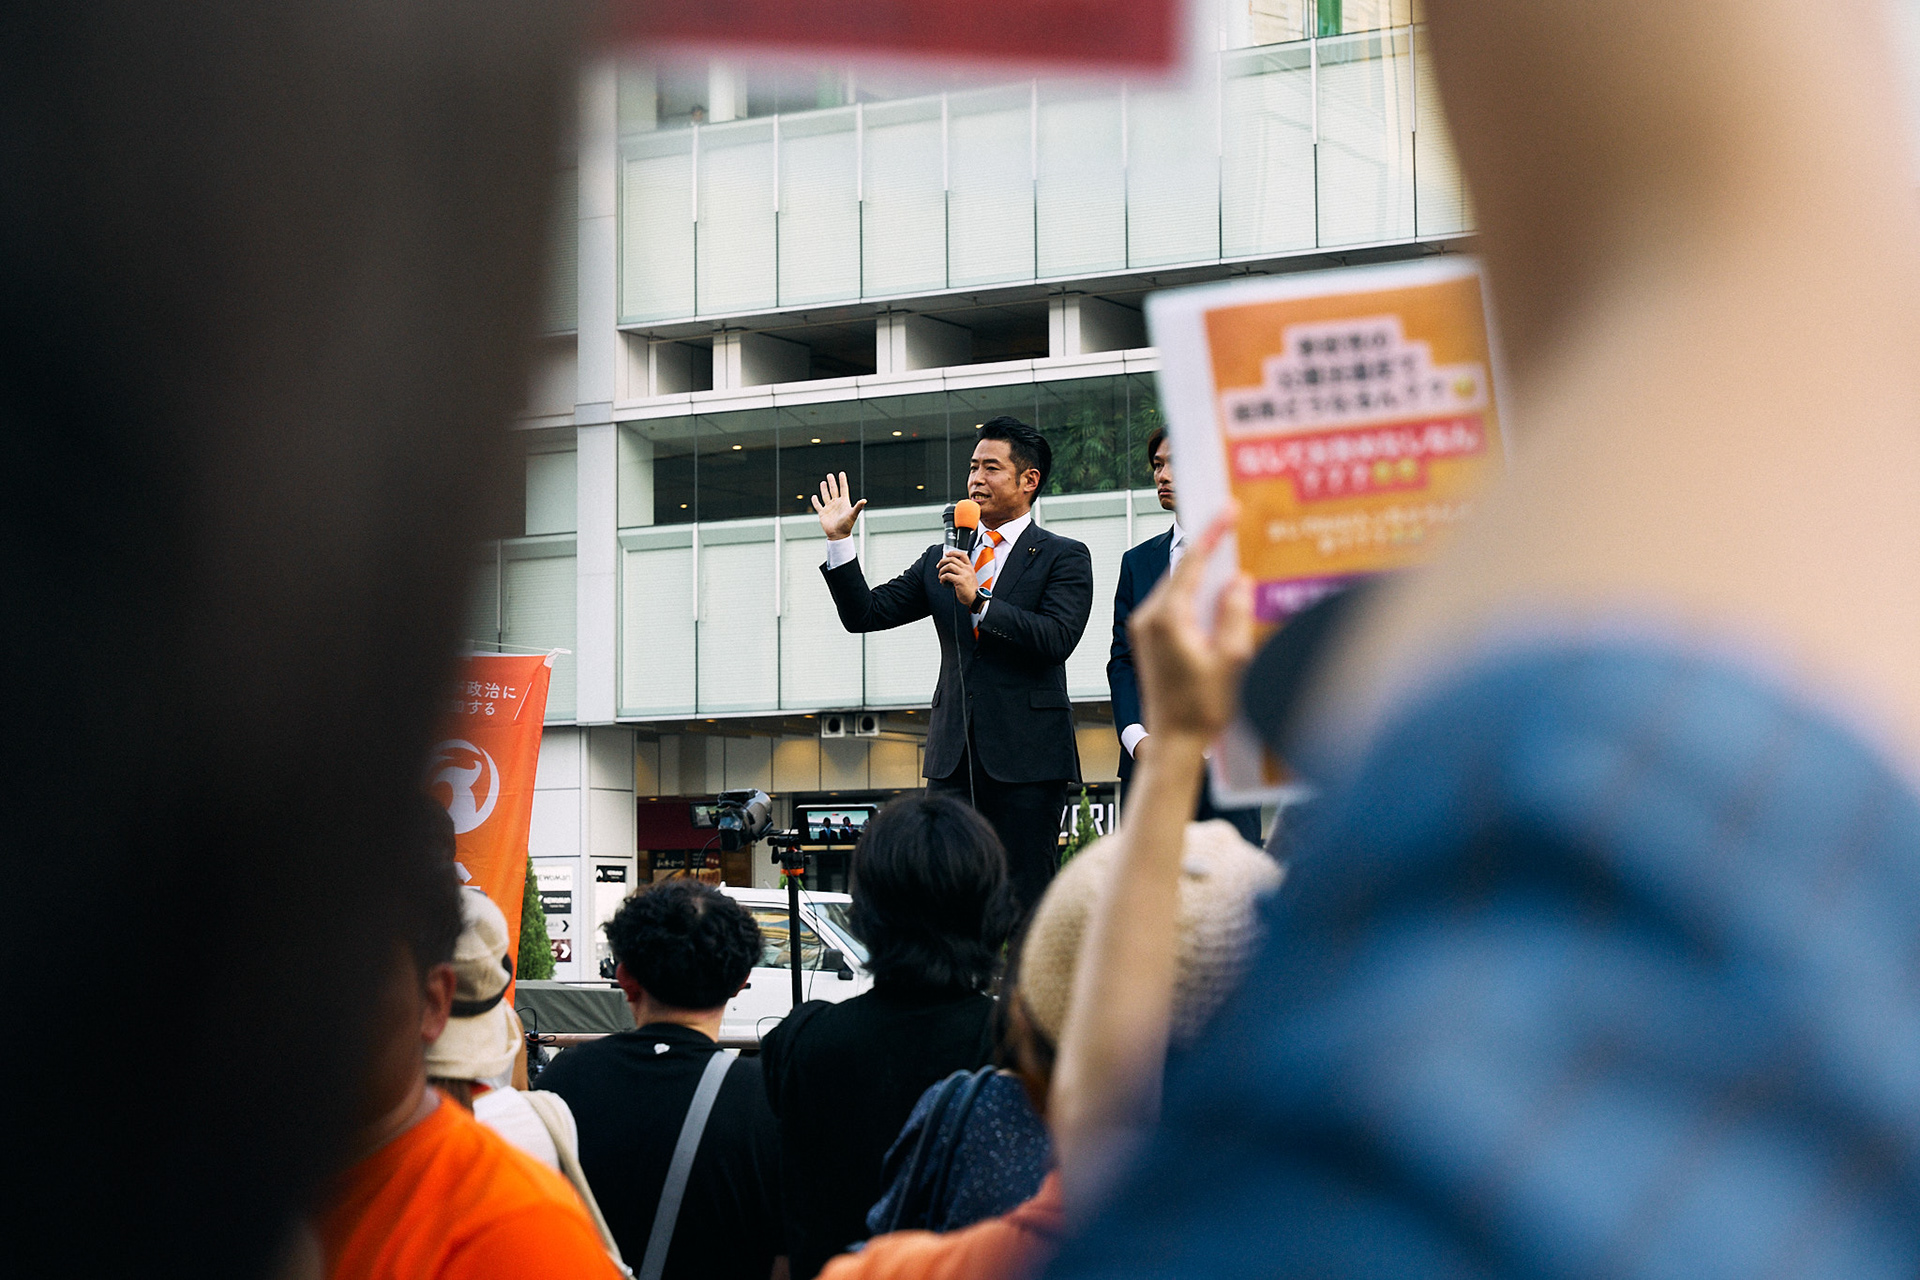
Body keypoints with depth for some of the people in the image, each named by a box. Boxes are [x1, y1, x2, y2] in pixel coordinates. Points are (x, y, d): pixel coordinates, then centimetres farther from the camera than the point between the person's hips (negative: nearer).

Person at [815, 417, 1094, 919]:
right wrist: (840, 541, 4)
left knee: (1025, 904, -5)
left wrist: (979, 600, -17)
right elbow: (866, 614, 14)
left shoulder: (1064, 557, 2)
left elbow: (1058, 638, -13)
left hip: (1026, 758, -5)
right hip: (954, 757, 5)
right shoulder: (939, 561, 18)